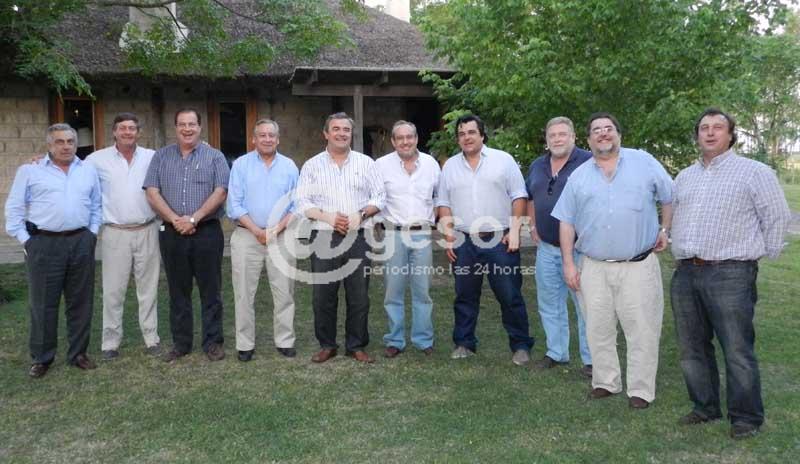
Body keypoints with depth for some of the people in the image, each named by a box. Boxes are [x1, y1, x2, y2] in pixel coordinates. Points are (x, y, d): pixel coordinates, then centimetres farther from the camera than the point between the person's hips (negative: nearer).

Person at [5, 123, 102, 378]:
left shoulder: (88, 170, 11)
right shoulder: (30, 170, 2)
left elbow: (97, 205, 14)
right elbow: (14, 208, 2)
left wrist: (92, 233, 5)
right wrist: (25, 241, -4)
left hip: (81, 243, 3)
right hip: (43, 244, -2)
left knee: (80, 301, 8)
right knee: (43, 303, 3)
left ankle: (78, 353, 20)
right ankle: (41, 358, 16)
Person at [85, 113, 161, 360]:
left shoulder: (153, 157, 4)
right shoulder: (98, 159, 2)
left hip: (147, 231, 1)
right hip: (115, 234, -1)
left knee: (148, 288, 9)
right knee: (113, 290, 4)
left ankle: (151, 337, 20)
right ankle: (110, 342, 16)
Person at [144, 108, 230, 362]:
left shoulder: (214, 156, 3)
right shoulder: (161, 156, 9)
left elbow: (220, 192, -7)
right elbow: (152, 193, 2)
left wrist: (194, 218, -15)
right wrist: (174, 219, -12)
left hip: (207, 232, -2)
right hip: (172, 233, 2)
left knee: (210, 290, 3)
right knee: (178, 291, 10)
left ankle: (212, 342, 13)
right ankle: (180, 343, 21)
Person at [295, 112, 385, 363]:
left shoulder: (366, 163, 9)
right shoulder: (312, 165, 8)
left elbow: (380, 197, 6)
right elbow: (303, 202, 2)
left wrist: (360, 214, -11)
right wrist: (327, 216, -13)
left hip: (358, 238, 0)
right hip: (324, 238, 0)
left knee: (359, 296, 4)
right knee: (322, 296, 4)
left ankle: (356, 345, 18)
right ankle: (327, 345, 19)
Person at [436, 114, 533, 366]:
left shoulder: (503, 159, 2)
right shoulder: (450, 166, 10)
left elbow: (519, 196, 0)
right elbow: (443, 203, 11)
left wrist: (514, 231, -8)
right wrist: (448, 235, 3)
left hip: (500, 240, -3)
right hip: (464, 241, 3)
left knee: (510, 296, 0)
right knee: (465, 296, 10)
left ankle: (521, 345, 12)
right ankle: (464, 343, 21)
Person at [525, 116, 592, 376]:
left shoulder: (588, 163, -8)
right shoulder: (537, 166, 11)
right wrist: (533, 227, 15)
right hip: (546, 248, 6)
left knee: (586, 305, 1)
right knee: (549, 304, 14)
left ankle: (591, 359, 13)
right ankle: (556, 353, 29)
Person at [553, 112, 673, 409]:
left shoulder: (644, 162, 3)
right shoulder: (578, 176, 9)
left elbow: (670, 197, 11)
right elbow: (566, 222, 8)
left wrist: (664, 230, 3)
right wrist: (568, 263, 3)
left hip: (639, 265, -2)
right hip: (593, 268, 3)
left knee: (642, 330, 1)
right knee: (598, 329, 10)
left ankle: (641, 390, 14)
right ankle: (605, 382, 24)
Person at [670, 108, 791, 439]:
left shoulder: (754, 172, 1)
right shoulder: (684, 177, 18)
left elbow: (777, 217, 2)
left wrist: (760, 255, 5)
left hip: (730, 275, -6)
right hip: (685, 275, 6)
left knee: (737, 351, -3)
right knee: (692, 348, 12)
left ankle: (746, 418, 11)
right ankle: (705, 408, 26)